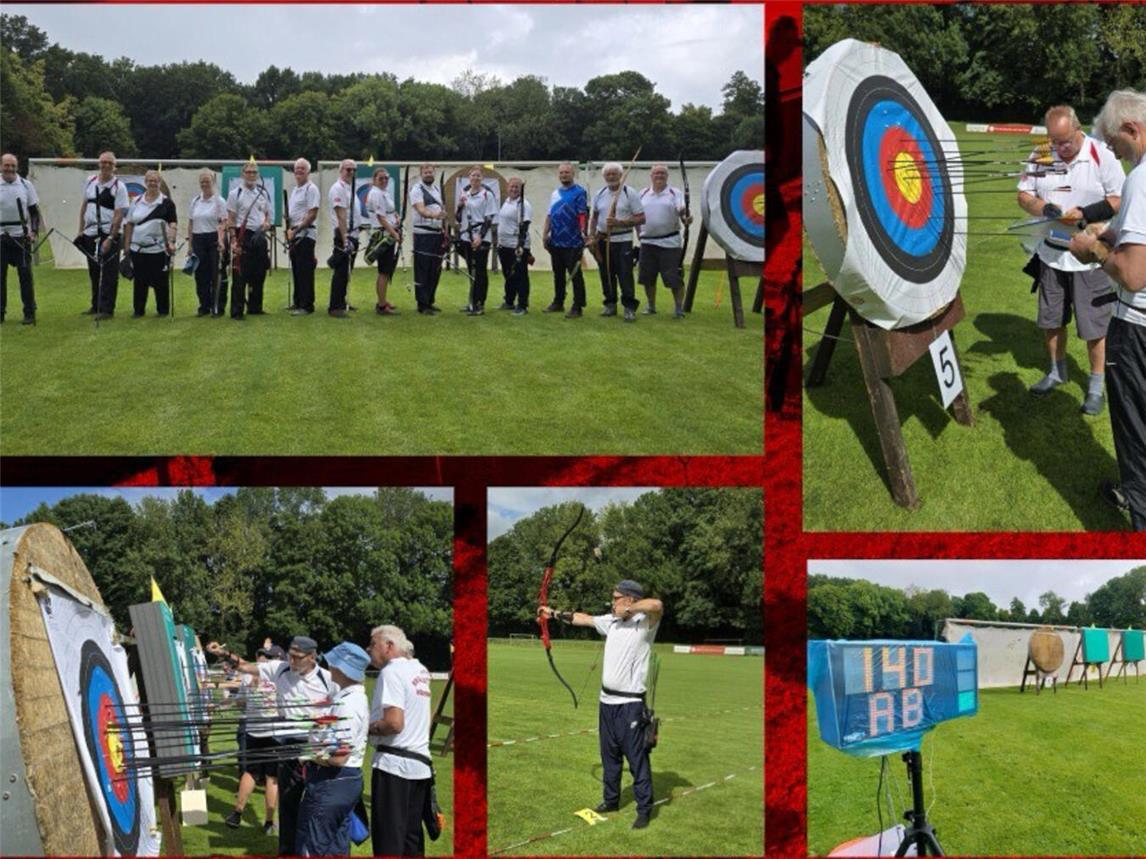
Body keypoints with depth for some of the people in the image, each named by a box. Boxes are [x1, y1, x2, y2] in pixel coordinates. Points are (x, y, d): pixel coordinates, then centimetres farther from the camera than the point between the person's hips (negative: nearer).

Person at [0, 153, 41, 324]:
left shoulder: (26, 185, 4)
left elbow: (34, 211, 8)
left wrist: (33, 231, -4)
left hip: (21, 237, 0)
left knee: (25, 274, -1)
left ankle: (29, 312, 5)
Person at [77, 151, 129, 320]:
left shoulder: (119, 187, -8)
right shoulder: (90, 181, 9)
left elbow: (119, 215, -13)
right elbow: (84, 206, 17)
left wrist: (110, 239, -18)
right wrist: (81, 230, 13)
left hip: (108, 235, -6)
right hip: (90, 234, 6)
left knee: (108, 274, -4)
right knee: (94, 272, 13)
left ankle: (107, 309, 0)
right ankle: (96, 306, 25)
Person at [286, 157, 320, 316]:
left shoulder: (311, 189, -10)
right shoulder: (294, 189, 19)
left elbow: (312, 215, -16)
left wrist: (296, 230, -16)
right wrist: (289, 230, 10)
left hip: (306, 234, -9)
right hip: (294, 234, 9)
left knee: (305, 270, -9)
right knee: (296, 270, 13)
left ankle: (306, 306, -7)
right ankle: (297, 302, 21)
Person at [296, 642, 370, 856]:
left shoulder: (347, 705, -22)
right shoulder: (356, 697, 10)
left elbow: (338, 757, -25)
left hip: (332, 782, -10)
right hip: (350, 780, 10)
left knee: (311, 849, -1)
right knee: (338, 848, 16)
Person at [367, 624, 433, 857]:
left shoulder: (391, 672, -13)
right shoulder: (420, 670, 12)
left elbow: (394, 723, -21)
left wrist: (366, 728, -7)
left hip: (393, 763, -8)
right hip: (420, 763, 8)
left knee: (388, 839, -4)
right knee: (412, 834, 13)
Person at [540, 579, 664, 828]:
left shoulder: (645, 622, -13)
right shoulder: (611, 621, 9)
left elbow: (657, 605, -34)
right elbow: (582, 618, 23)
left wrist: (628, 610, -21)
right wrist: (555, 613, 29)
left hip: (630, 703, -8)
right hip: (607, 700, 8)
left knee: (637, 757, -4)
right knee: (609, 754, 18)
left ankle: (644, 810, 2)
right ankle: (611, 800, 31)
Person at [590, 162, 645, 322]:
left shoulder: (630, 193, -4)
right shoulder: (599, 195, 10)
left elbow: (641, 218, -8)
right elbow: (594, 218, 19)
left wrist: (619, 222, -18)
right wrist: (593, 237, 6)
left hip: (623, 241, -5)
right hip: (603, 241, 5)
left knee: (625, 275, -8)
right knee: (607, 274, 9)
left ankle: (629, 308, -4)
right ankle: (610, 305, 20)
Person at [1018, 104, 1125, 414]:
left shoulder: (1102, 156, -14)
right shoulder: (1040, 156, -2)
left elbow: (1119, 200, -12)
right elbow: (1024, 194, 3)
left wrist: (1084, 214, -25)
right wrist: (1043, 208, -18)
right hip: (1051, 252, 4)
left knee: (1093, 324, 3)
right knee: (1050, 319, 17)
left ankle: (1096, 383, 18)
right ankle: (1057, 370, 38)